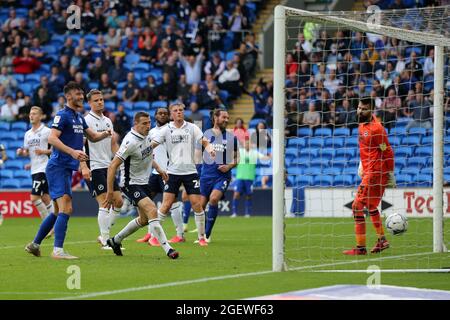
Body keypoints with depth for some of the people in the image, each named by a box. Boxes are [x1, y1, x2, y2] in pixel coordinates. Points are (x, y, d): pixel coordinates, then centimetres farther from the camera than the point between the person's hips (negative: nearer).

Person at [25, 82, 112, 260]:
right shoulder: (63, 115, -11)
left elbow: (92, 137, 26)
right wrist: (72, 152, -31)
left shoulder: (79, 118, 16)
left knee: (58, 212, 15)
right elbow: (52, 138, -21)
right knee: (66, 208, -18)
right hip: (58, 167, -10)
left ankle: (34, 245, 25)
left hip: (67, 169, 10)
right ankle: (58, 250, -21)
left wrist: (105, 134, 5)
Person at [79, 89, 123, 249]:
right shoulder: (86, 121, -8)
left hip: (108, 167, 8)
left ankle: (104, 235, 17)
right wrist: (84, 167, -23)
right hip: (94, 168, -8)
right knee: (104, 203, -12)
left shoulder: (107, 121, 15)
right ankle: (105, 241, -7)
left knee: (118, 202, 6)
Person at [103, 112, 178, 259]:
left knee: (144, 219, 15)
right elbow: (113, 166, -23)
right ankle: (167, 249, -26)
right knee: (152, 210, -24)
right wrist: (110, 192, -24)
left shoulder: (146, 136, 1)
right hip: (131, 184, -9)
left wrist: (158, 169, 13)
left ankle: (115, 240, 33)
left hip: (143, 182, 9)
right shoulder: (131, 142, -24)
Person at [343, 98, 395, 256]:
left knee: (357, 207, -10)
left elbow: (388, 153, -16)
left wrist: (390, 175, -14)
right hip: (368, 172, 10)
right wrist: (362, 165, 22)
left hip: (375, 174, -10)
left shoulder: (376, 129, -19)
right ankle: (382, 241, 35)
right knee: (371, 206, 22)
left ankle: (360, 247, -7)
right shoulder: (363, 125, 10)